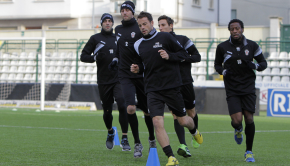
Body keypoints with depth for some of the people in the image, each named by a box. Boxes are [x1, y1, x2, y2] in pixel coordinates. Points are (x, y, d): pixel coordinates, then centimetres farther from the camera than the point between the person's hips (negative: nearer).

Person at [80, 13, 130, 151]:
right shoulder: (95, 39, 5)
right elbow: (83, 56, 3)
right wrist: (95, 58, -15)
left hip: (119, 79, 1)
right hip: (103, 81, 0)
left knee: (122, 106, -19)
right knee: (107, 111, 7)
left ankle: (124, 139, -14)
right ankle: (110, 133, 39)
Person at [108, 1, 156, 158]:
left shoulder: (140, 28, -5)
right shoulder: (118, 30, 11)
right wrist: (115, 60, 15)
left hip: (142, 74, -2)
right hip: (125, 75, 2)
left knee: (147, 110, 8)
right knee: (130, 108, -16)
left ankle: (152, 139, 32)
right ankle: (137, 144, -2)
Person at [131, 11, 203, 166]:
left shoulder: (165, 37, -4)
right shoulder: (138, 45, 9)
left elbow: (183, 53, 0)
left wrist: (169, 56, -17)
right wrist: (137, 68, 1)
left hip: (172, 86, -2)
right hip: (152, 89, 2)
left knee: (183, 121, 9)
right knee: (157, 122, -16)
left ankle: (194, 131, 47)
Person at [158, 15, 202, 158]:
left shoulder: (182, 40, 3)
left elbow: (197, 57, 0)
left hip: (185, 82, 0)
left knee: (191, 112, 5)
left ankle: (195, 135, 22)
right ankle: (183, 146, -7)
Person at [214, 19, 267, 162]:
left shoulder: (252, 46, 3)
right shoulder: (222, 47, 1)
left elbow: (263, 63, 11)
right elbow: (217, 64, 15)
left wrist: (255, 66, -11)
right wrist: (223, 71, -7)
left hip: (248, 87, 1)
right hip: (232, 89, -1)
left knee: (249, 119, -5)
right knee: (237, 120, -15)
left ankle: (249, 151, 12)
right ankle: (238, 130, 26)